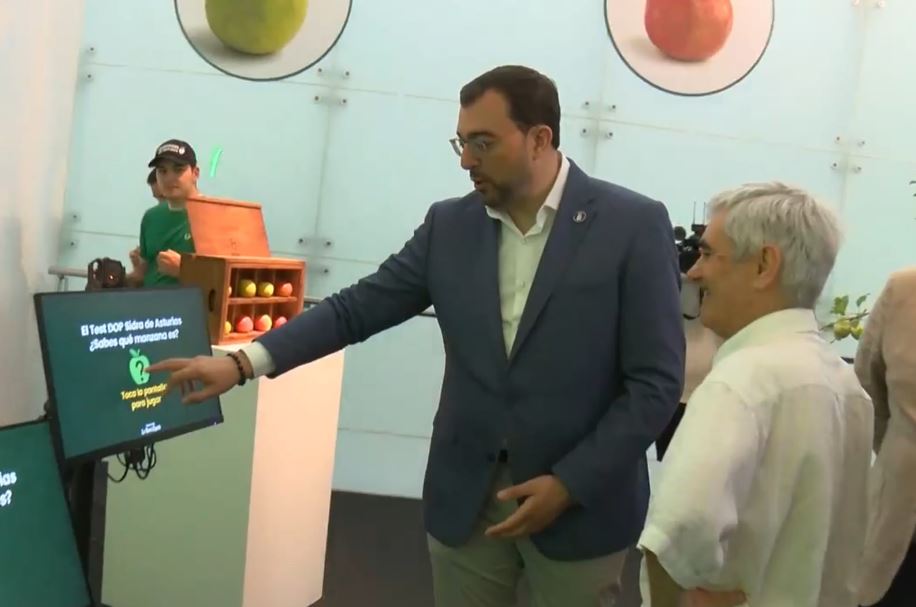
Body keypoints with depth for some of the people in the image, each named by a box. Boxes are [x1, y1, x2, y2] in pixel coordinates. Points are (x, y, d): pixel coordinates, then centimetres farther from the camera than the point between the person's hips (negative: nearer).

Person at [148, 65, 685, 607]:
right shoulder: (450, 225, 3)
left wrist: (569, 484, -15)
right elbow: (357, 308, 2)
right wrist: (242, 363, -8)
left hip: (580, 501, -3)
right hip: (466, 494, 3)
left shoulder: (634, 225, -9)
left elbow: (656, 381, -10)